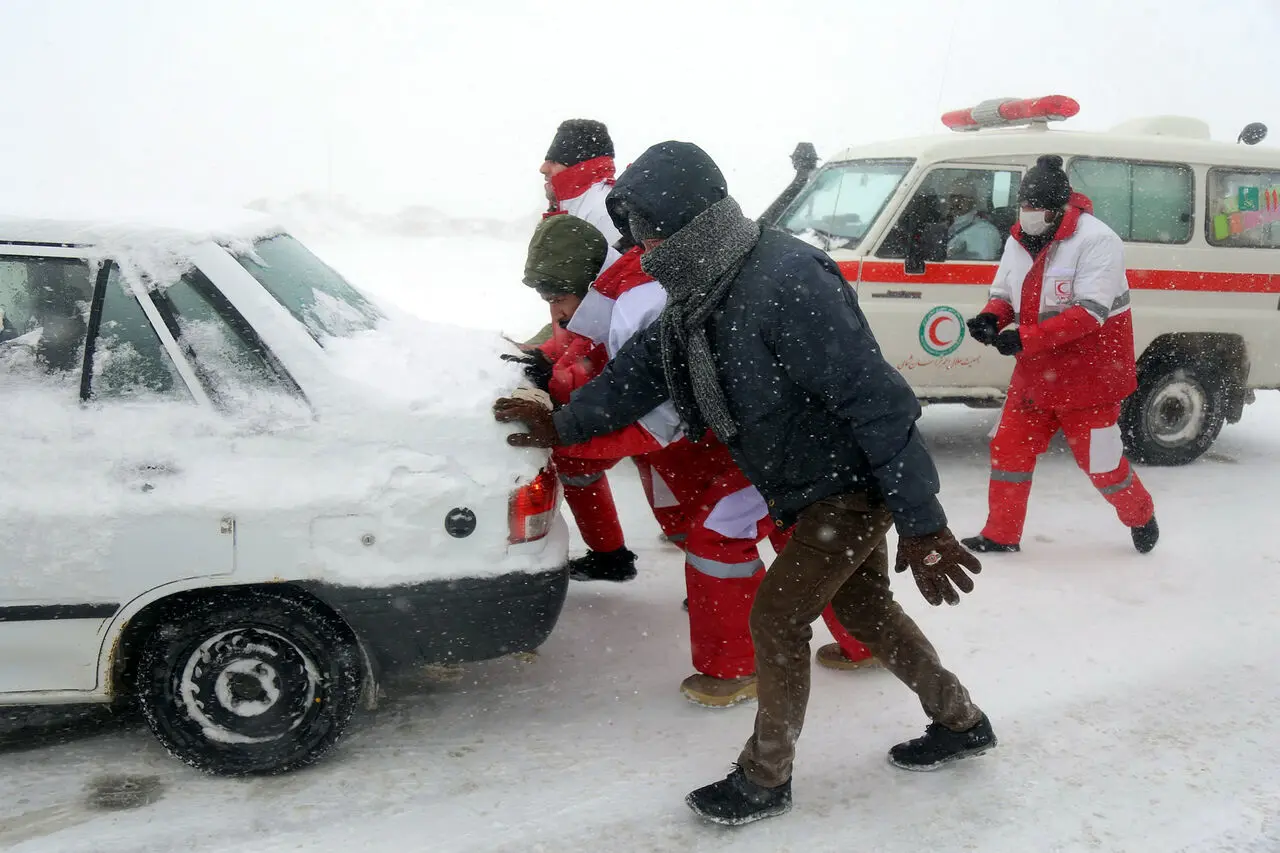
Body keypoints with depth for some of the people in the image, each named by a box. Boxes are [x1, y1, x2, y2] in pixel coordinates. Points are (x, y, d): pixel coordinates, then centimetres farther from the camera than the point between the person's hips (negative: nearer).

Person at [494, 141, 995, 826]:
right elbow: (645, 365, 13)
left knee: (776, 617, -3)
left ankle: (765, 778, 18)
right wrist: (565, 424, 17)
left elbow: (876, 399, -32)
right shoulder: (703, 289, -1)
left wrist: (920, 522, -30)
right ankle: (961, 722, 40)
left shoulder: (785, 283, -32)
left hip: (853, 486, -9)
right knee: (865, 608, 20)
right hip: (810, 487, 9)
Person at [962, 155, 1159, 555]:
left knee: (1100, 462, 6)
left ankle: (1141, 517, 35)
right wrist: (992, 318, -12)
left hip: (1088, 375, -6)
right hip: (1035, 372, 7)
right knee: (1009, 450, 6)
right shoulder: (1018, 242, 4)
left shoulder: (1096, 240, -19)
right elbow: (1003, 295, 13)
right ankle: (1001, 535, 21)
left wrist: (1025, 338, -32)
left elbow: (1091, 311, -27)